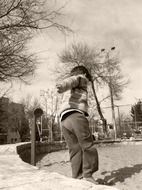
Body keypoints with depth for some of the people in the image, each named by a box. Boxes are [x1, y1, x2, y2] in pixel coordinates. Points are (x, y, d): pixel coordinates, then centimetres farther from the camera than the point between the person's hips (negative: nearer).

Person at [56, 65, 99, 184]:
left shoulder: (68, 91, 36)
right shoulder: (81, 78, 14)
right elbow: (71, 80, -8)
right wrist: (62, 85, -29)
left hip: (64, 119, 7)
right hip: (76, 115, -7)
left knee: (75, 150, 3)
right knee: (88, 146, -2)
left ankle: (77, 178, -3)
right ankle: (88, 175, -6)